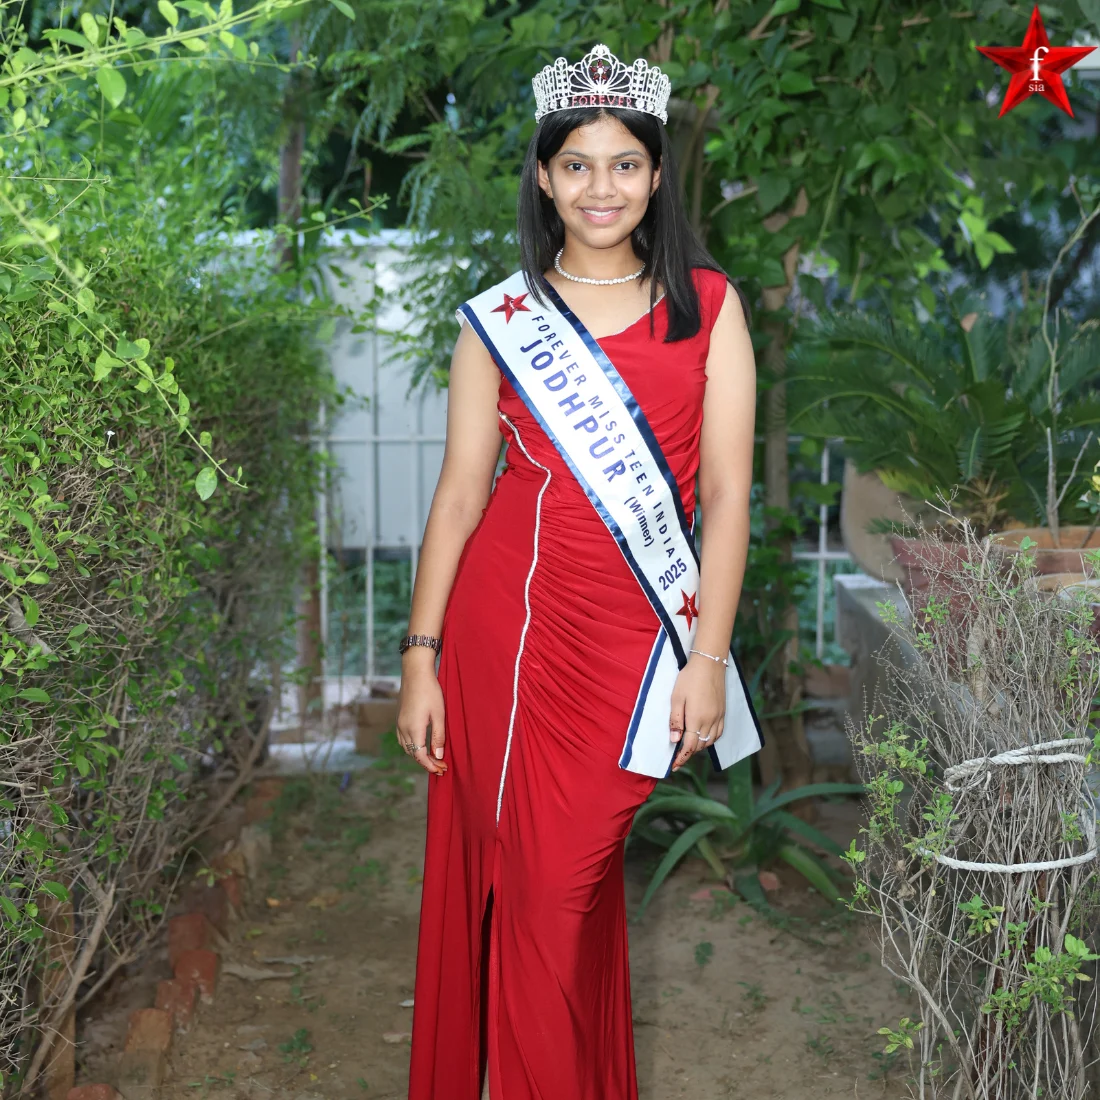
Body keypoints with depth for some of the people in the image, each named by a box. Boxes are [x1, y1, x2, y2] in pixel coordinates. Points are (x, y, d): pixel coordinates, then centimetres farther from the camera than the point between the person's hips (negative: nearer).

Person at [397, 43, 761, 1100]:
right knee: (509, 872, 8)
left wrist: (708, 659, -5)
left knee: (569, 885, 4)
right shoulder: (499, 319, 4)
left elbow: (726, 493, 0)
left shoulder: (708, 305, 3)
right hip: (505, 619, 1)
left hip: (634, 639, -1)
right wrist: (420, 656, 0)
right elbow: (460, 488, 4)